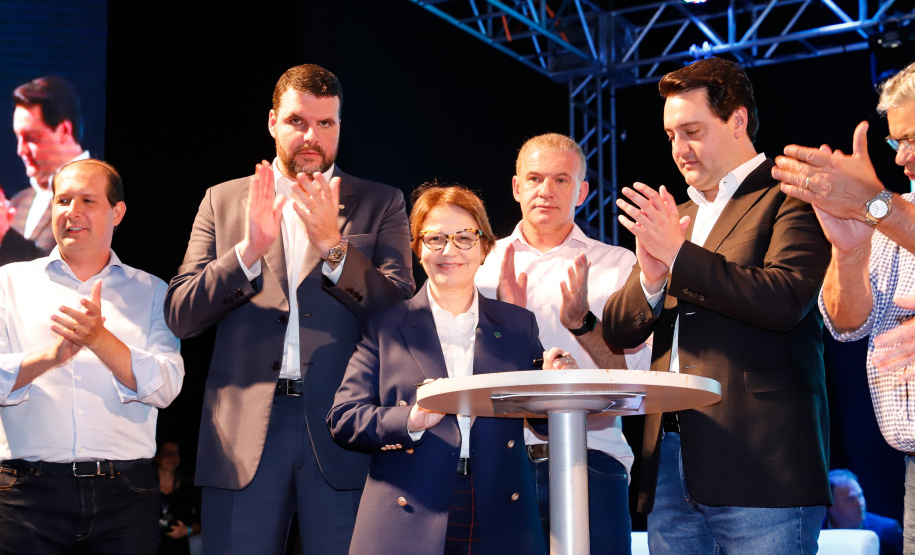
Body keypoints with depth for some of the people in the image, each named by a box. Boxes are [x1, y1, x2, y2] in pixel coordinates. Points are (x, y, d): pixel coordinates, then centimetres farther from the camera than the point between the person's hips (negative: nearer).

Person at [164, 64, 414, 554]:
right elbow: (179, 316, 4)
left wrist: (333, 246, -16)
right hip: (242, 437, 1)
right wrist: (248, 250, -12)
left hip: (343, 434, -1)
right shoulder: (223, 201, 11)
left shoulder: (380, 204, 8)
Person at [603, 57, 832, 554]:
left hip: (761, 462, -6)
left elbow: (785, 300, -17)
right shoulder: (674, 217, 21)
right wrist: (651, 278, -6)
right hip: (670, 461, 6)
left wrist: (679, 254, -13)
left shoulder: (792, 200, 0)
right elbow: (617, 333, 15)